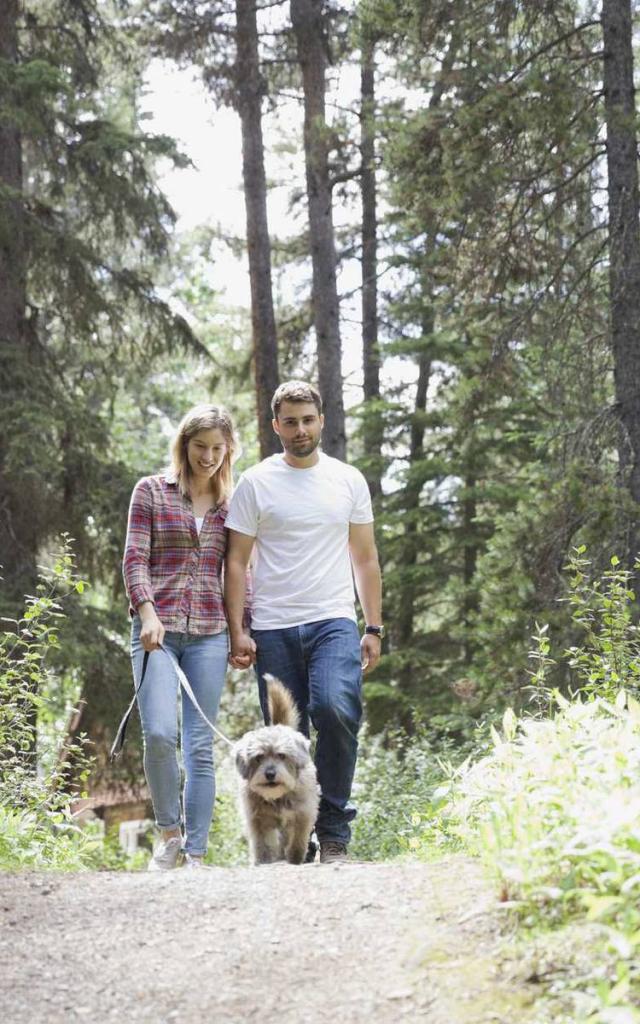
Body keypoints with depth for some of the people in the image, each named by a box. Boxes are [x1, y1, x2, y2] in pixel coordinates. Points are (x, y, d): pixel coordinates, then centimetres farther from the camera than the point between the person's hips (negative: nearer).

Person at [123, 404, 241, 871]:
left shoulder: (231, 503, 13)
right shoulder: (151, 491, 5)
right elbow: (135, 560, 0)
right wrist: (147, 614, -14)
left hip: (208, 631, 2)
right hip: (158, 627, -2)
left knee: (201, 745, 1)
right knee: (160, 733, -16)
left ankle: (196, 853, 5)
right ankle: (169, 832, 4)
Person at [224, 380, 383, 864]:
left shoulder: (349, 480, 11)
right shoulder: (256, 483, 5)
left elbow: (365, 559, 15)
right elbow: (237, 562, 4)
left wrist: (374, 628, 9)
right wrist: (237, 631, -4)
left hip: (334, 623, 0)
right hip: (274, 629, 0)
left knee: (336, 711, -24)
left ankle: (334, 833, -13)